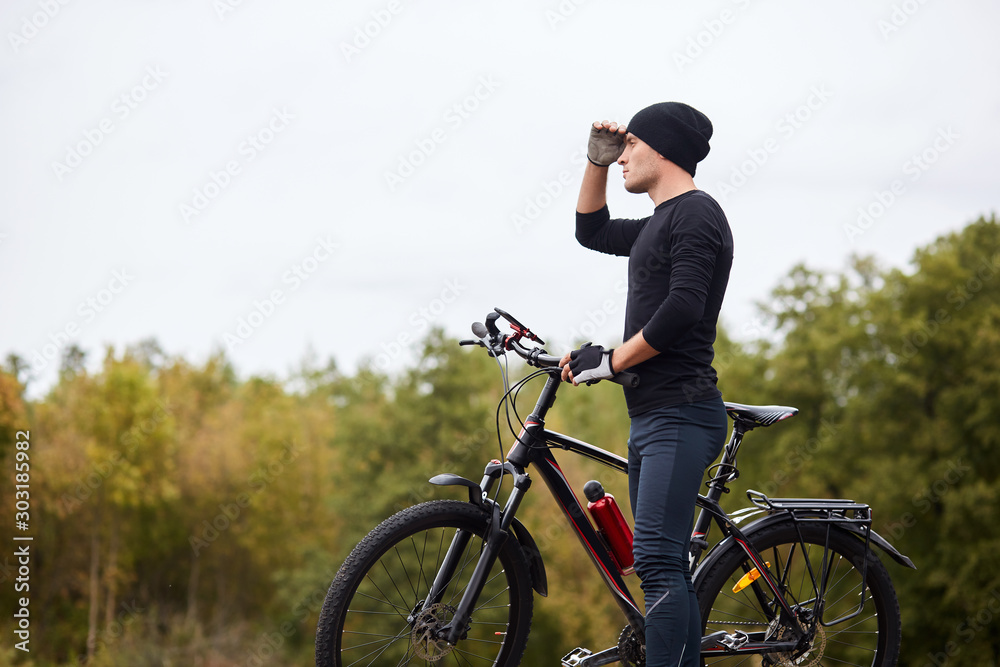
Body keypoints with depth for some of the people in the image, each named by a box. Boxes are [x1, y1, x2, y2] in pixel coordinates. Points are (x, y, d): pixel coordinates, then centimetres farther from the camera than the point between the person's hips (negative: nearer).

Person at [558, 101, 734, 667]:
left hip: (680, 413, -10)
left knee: (658, 562, -19)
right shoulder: (661, 224, 22)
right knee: (667, 567, 8)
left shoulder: (695, 214, -9)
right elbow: (592, 231, 37)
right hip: (652, 415, 10)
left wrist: (611, 361, -14)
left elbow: (683, 309, -21)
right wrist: (597, 161, 24)